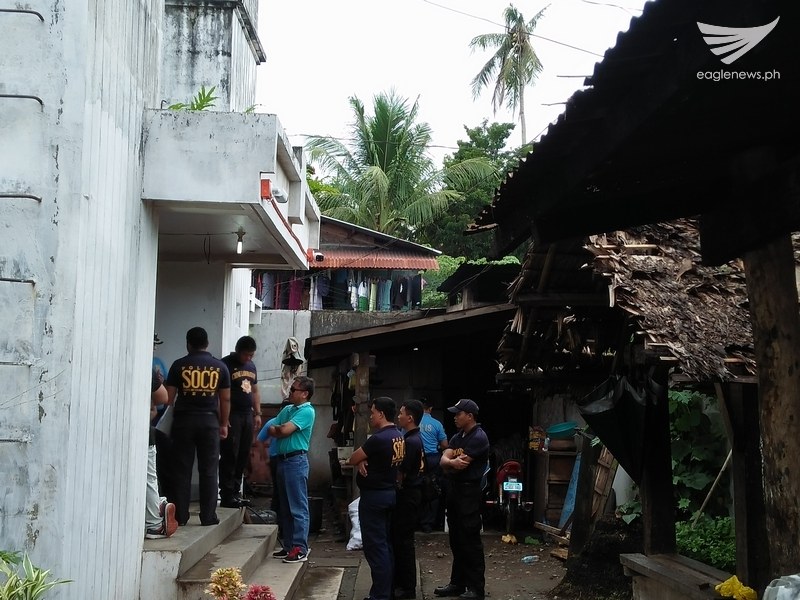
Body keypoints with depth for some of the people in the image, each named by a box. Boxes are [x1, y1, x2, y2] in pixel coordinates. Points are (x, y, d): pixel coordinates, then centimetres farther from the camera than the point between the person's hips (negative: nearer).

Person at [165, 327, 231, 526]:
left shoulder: (179, 365, 1)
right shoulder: (220, 366, 5)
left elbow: (169, 397, 0)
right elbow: (225, 399, 5)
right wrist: (223, 424, 13)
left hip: (184, 420, 0)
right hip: (209, 420, 1)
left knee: (182, 470, 5)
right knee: (208, 470, 5)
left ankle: (180, 516, 6)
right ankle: (208, 516, 5)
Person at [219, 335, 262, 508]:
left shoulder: (251, 366, 18)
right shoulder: (226, 364, -6)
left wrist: (257, 414, 18)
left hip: (247, 416, 7)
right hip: (231, 416, -7)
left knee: (243, 456, 7)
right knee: (229, 456, -7)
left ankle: (235, 493, 13)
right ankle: (227, 496, -4)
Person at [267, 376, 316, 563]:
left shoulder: (307, 411, -9)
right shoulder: (287, 409, 17)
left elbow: (284, 430, -17)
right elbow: (272, 429, 11)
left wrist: (274, 429, 3)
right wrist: (277, 430, -9)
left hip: (296, 461, -9)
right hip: (282, 460, 9)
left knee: (298, 507, -7)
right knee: (285, 507, 13)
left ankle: (300, 549, -5)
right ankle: (289, 545, 21)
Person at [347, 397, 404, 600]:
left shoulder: (378, 438, -21)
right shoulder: (398, 436, 8)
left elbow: (352, 459, -11)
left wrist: (356, 461, 11)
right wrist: (362, 461, -6)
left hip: (374, 496, -9)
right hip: (390, 493, 9)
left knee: (375, 547, -4)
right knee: (386, 545, 15)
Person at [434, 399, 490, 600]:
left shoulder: (478, 438, -14)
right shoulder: (457, 437, 13)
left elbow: (461, 466, -21)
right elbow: (443, 460, -1)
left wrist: (449, 464, -5)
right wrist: (452, 462, -20)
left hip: (469, 492, -9)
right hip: (454, 490, 9)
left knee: (470, 541, -6)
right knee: (456, 540, 13)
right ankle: (457, 583, 21)